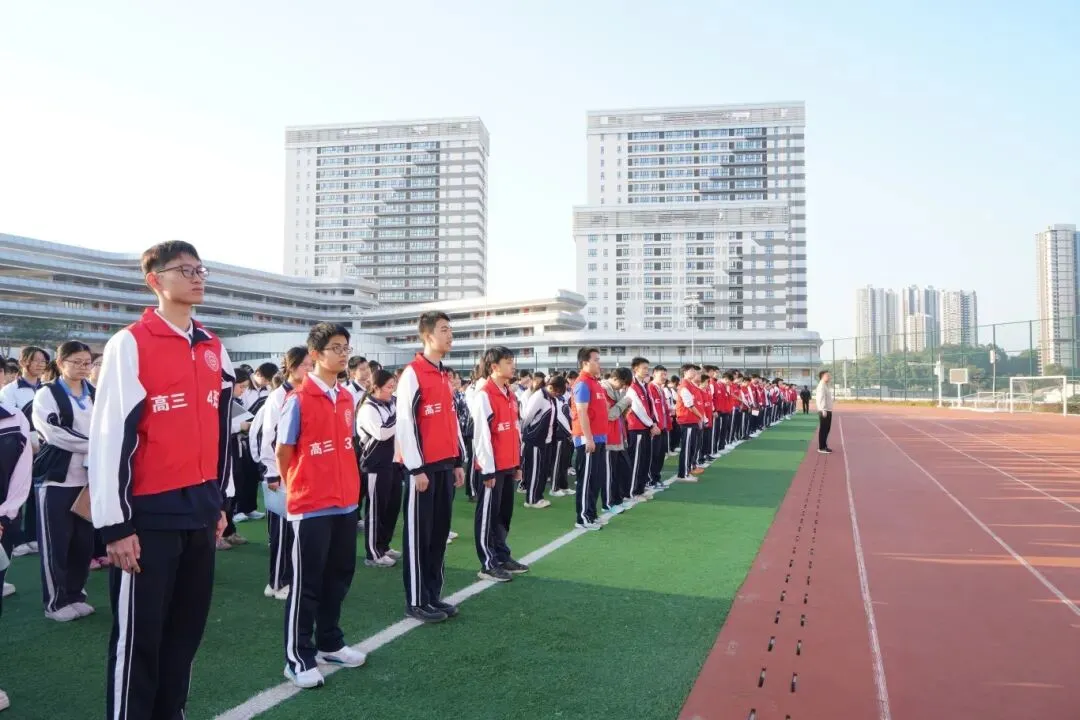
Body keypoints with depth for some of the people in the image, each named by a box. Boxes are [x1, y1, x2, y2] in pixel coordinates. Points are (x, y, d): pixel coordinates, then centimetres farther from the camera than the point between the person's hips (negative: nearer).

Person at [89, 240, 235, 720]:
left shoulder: (214, 350, 11)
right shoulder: (129, 345, -9)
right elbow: (109, 437, -12)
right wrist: (115, 524, -12)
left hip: (200, 512, 6)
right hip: (150, 516, -6)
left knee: (186, 629, 16)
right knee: (139, 636, 5)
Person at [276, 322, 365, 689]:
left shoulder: (347, 398, 7)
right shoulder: (298, 399, -13)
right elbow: (283, 453, -6)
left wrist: (347, 487, 12)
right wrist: (299, 490, 3)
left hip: (346, 503, 7)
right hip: (310, 507, -6)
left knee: (339, 576, 16)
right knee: (306, 583, 4)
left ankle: (330, 643, 32)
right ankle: (299, 658, 16)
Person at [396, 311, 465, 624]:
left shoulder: (444, 376, 14)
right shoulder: (412, 374, -11)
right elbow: (404, 424, -15)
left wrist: (458, 462, 16)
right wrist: (416, 468, -16)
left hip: (445, 466, 8)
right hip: (423, 468, -8)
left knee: (440, 532, 13)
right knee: (419, 534, 2)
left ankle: (434, 595, 24)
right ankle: (416, 602, 13)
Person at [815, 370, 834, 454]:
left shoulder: (826, 385, 19)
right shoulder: (821, 386, -13)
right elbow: (821, 398, -22)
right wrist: (823, 410, -27)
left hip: (828, 410, 10)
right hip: (824, 411, -10)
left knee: (827, 429, 14)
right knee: (823, 429, -6)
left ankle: (824, 446, 21)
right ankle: (821, 448, -2)